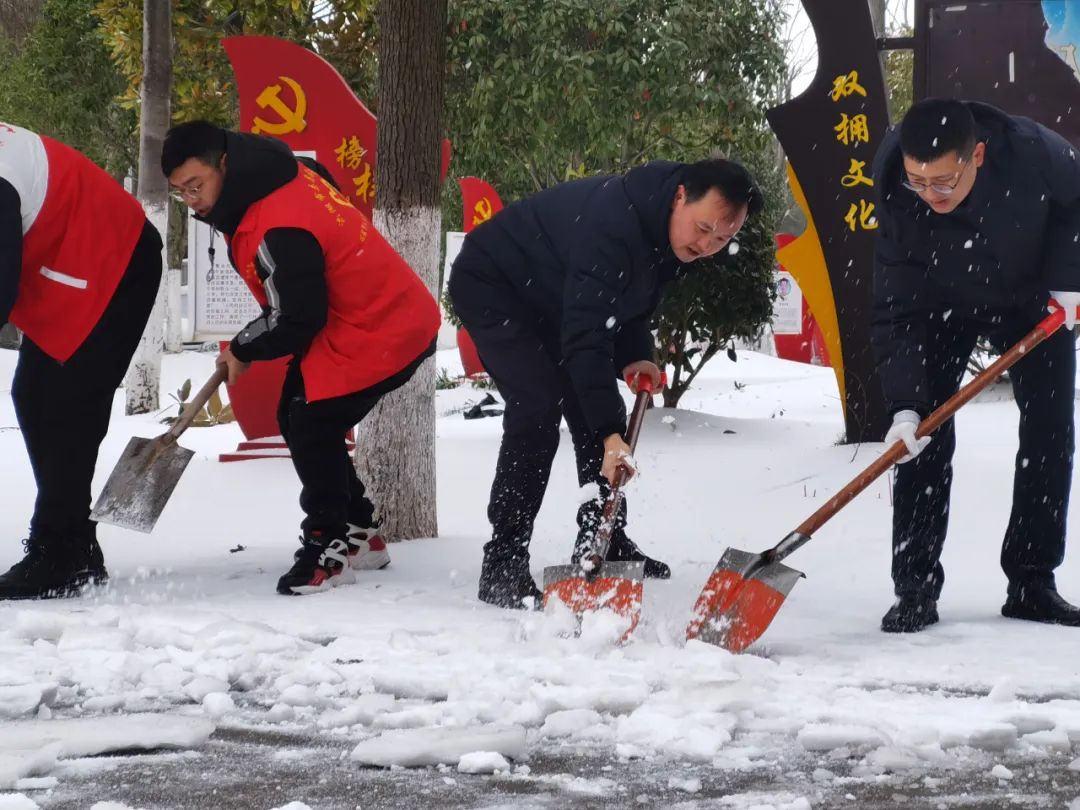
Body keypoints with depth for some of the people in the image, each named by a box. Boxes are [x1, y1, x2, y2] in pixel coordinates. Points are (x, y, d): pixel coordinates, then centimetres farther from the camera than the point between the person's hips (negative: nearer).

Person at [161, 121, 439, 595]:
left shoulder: (279, 230, -30)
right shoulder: (285, 175, 0)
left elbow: (296, 321, -24)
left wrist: (243, 350, -6)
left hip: (380, 333, -11)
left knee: (313, 424, -14)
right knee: (297, 418, 12)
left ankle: (329, 549, -2)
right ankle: (357, 534, 22)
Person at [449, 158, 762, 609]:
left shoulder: (669, 231, -10)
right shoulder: (611, 228, -40)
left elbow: (632, 297, 8)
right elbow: (585, 336, -43)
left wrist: (634, 356, -9)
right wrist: (609, 433, -47)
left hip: (550, 300, 9)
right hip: (490, 286, -9)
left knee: (600, 408, 8)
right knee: (539, 409, -22)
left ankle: (603, 544, 21)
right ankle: (502, 565, -20)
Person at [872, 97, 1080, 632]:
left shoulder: (1035, 153, -37)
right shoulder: (896, 196, -35)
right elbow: (897, 312, -29)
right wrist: (904, 406, -36)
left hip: (1032, 298, 1)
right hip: (940, 304, -1)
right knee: (925, 436, -14)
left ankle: (1032, 583, 4)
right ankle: (915, 588, -9)